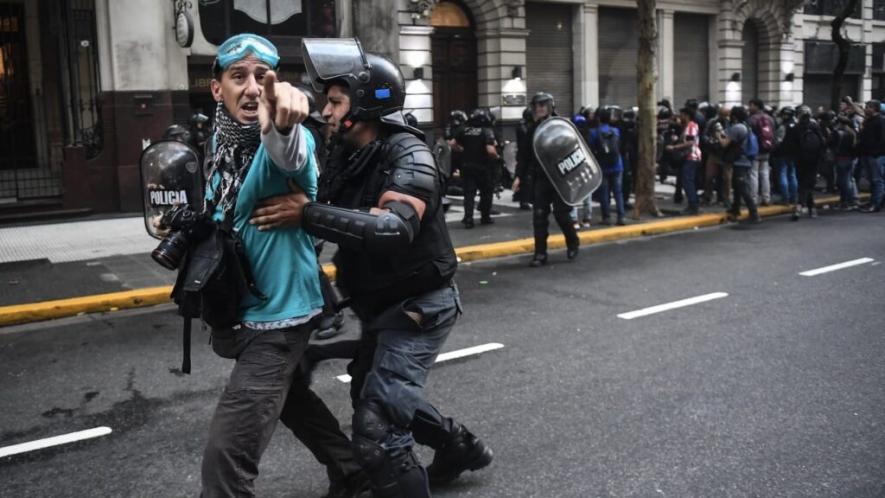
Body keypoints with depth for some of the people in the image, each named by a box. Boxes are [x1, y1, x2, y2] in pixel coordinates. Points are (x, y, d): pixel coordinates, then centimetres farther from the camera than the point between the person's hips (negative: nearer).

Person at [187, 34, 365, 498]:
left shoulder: (283, 138, -21)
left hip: (278, 314, -9)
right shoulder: (219, 142, 2)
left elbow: (292, 158, -48)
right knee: (289, 399, 29)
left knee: (225, 456, -11)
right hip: (242, 308, 9)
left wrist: (281, 126, -68)